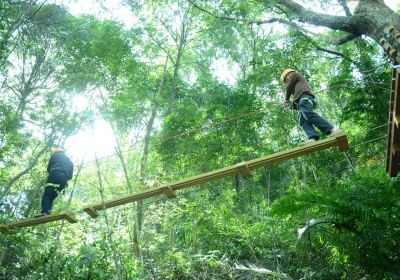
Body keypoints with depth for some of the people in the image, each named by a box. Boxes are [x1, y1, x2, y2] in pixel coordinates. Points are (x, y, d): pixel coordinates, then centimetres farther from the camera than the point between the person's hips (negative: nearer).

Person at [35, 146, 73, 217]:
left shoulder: (55, 155, 17)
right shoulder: (69, 161, 31)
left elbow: (48, 168, 13)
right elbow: (70, 175, 22)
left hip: (54, 176, -5)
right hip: (63, 180, 5)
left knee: (46, 195, -11)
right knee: (52, 197, 6)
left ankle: (44, 212, -31)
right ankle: (48, 212, -15)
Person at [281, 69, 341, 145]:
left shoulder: (295, 75, 25)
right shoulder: (297, 84, 46)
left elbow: (289, 87, 15)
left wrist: (286, 100, 27)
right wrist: (293, 105, 25)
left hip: (304, 97, -9)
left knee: (309, 114, -31)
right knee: (303, 121, -17)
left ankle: (332, 130, -41)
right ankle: (312, 138, -43)